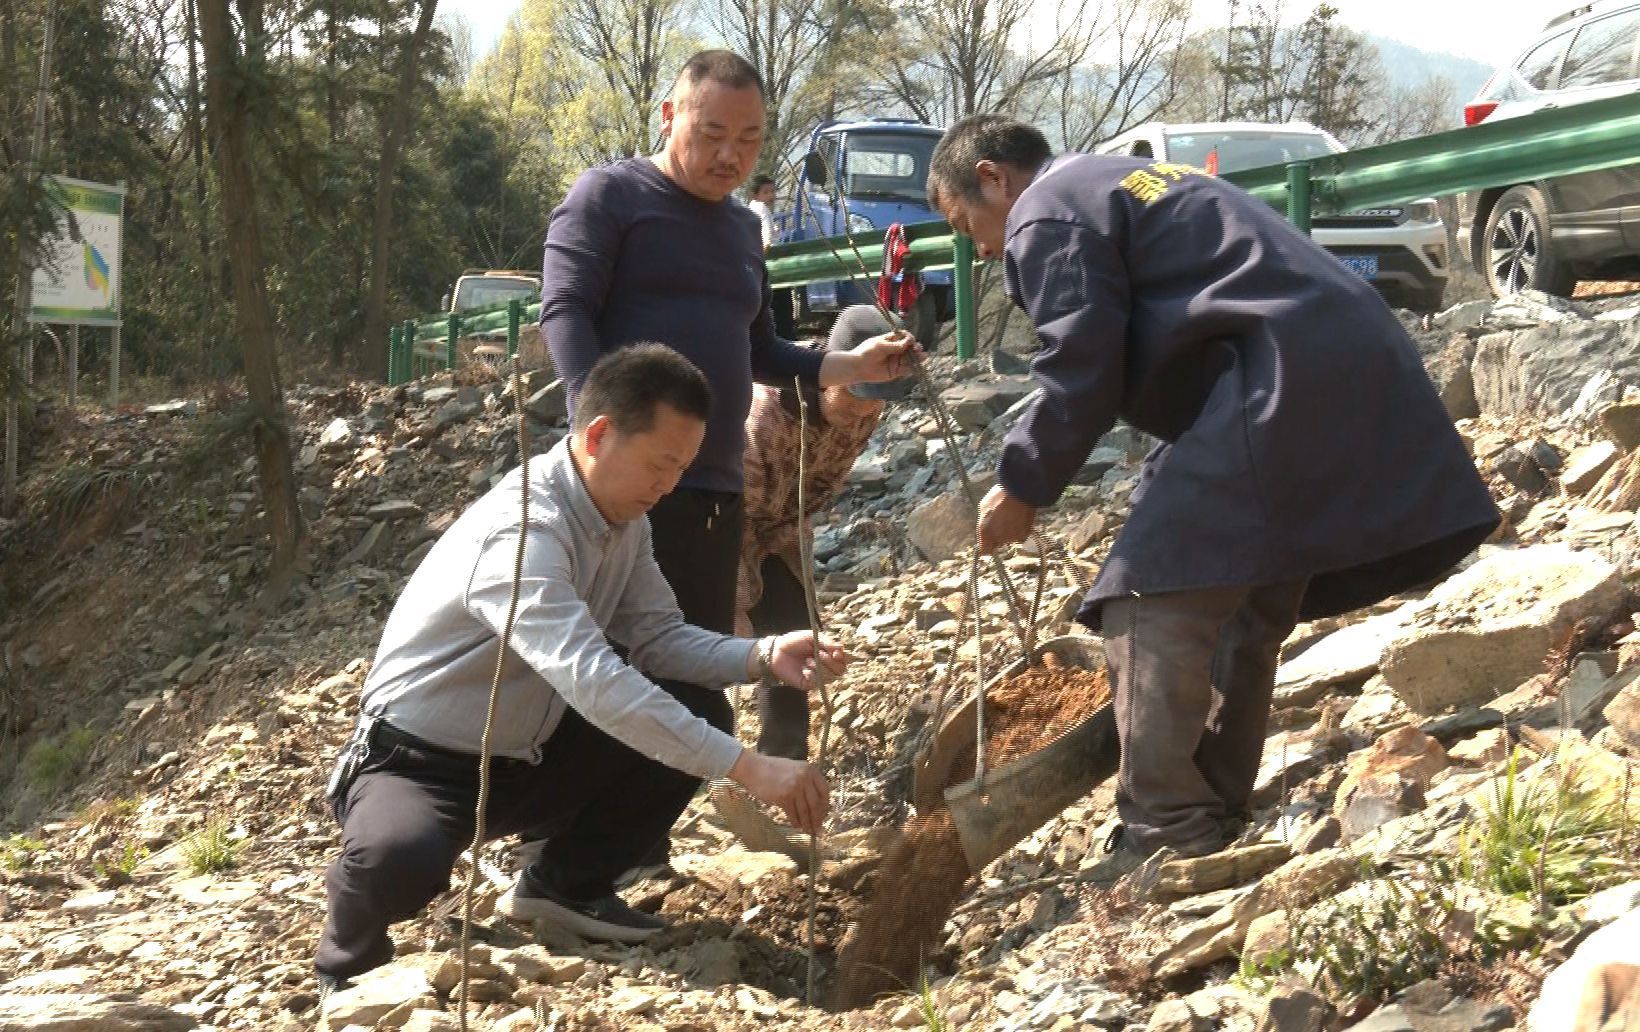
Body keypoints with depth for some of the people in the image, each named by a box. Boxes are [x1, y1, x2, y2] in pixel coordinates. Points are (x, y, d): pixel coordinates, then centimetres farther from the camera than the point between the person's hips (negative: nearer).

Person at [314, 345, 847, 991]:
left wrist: (764, 657, -16)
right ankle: (351, 959, -3)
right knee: (402, 859, -40)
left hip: (526, 759, 8)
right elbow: (592, 680, -42)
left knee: (692, 724, -6)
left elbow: (656, 638, 4)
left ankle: (567, 884, 14)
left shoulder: (623, 519, -2)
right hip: (416, 762, -8)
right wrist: (748, 768, -44)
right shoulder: (521, 531, -31)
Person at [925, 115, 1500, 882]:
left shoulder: (1045, 219, 0)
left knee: (1150, 603, -10)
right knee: (1245, 611, 17)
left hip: (1278, 387, -11)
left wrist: (1022, 488, 6)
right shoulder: (1124, 181, 31)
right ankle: (1216, 815, 23)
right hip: (1353, 371, 11)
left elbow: (1081, 375, -7)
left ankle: (1166, 833, -11)